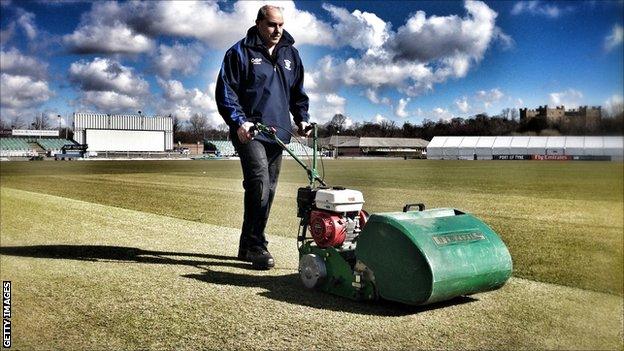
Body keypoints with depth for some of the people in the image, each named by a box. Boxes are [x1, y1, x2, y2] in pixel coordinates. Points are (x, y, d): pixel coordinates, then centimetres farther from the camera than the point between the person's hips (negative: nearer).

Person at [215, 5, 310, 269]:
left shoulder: (291, 54, 17)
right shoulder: (240, 52, 0)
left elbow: (298, 93, 24)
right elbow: (225, 91, -5)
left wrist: (302, 119, 9)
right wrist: (239, 121, -19)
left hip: (277, 133, 6)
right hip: (249, 132, -6)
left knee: (268, 189, 7)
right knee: (260, 184, -21)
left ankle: (248, 246, 18)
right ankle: (256, 246, -13)